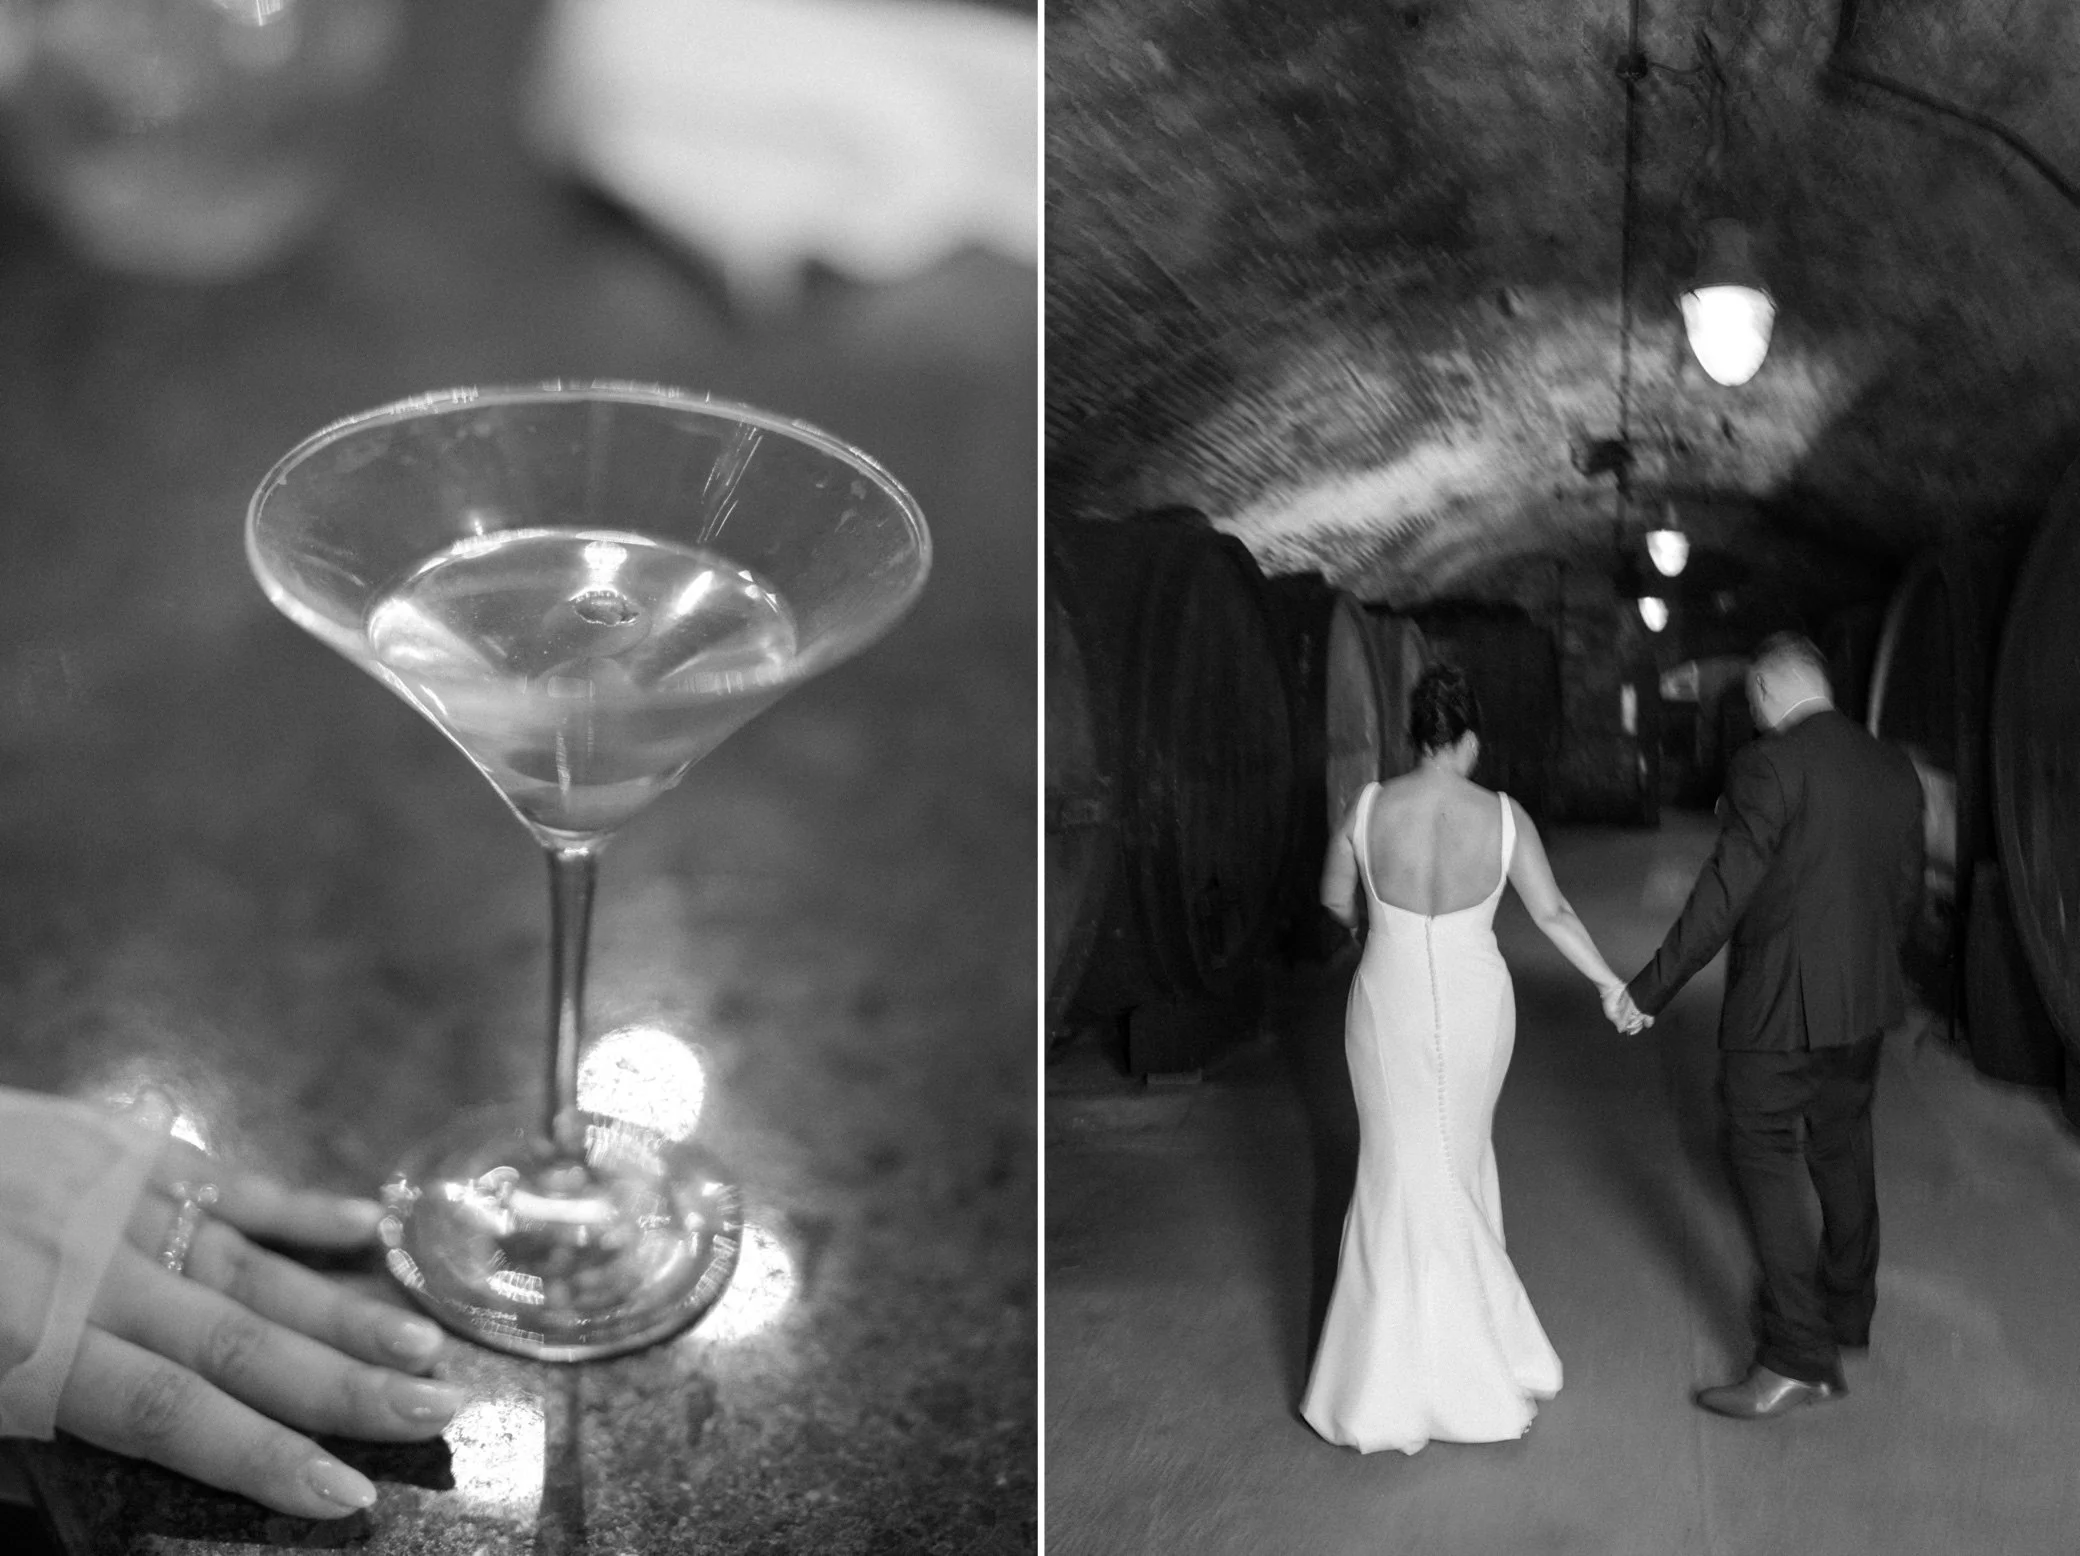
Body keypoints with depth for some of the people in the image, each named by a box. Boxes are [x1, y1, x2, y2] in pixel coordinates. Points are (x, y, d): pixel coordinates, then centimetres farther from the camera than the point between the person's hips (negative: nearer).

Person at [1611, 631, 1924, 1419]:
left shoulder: (1767, 767, -18)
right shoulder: (1895, 769, 5)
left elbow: (1724, 893, -20)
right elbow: (1904, 888, 13)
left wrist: (1650, 990, -13)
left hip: (1779, 1007, -8)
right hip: (1865, 1001, 8)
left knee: (1766, 1164, -1)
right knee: (1842, 1155, 22)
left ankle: (1797, 1356, -1)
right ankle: (1846, 1313, 39)